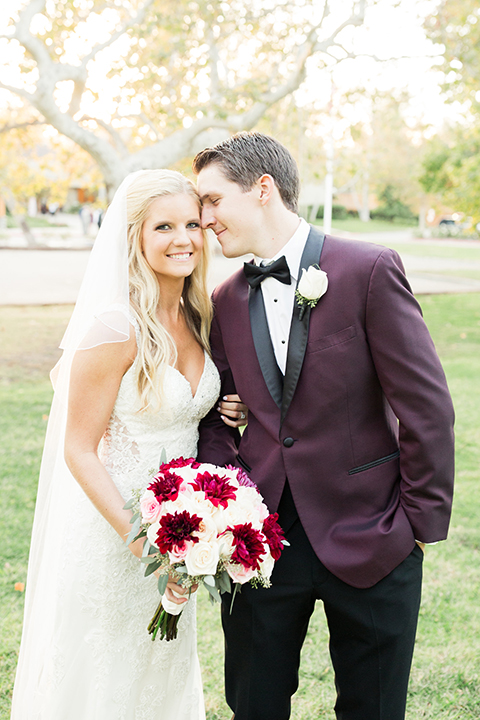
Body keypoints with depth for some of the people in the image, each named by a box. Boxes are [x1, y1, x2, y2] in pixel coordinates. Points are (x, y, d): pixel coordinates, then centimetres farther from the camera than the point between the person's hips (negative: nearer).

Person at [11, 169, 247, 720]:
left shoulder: (196, 318, 1)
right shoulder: (115, 327, -22)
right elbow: (79, 451, -18)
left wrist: (224, 413, -5)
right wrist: (142, 542, -24)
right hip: (110, 532, -7)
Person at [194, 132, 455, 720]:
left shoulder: (369, 270, -12)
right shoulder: (225, 301, 5)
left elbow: (427, 406, -11)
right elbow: (216, 413, 12)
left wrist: (423, 522, -8)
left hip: (367, 538, -4)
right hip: (260, 534, 4)